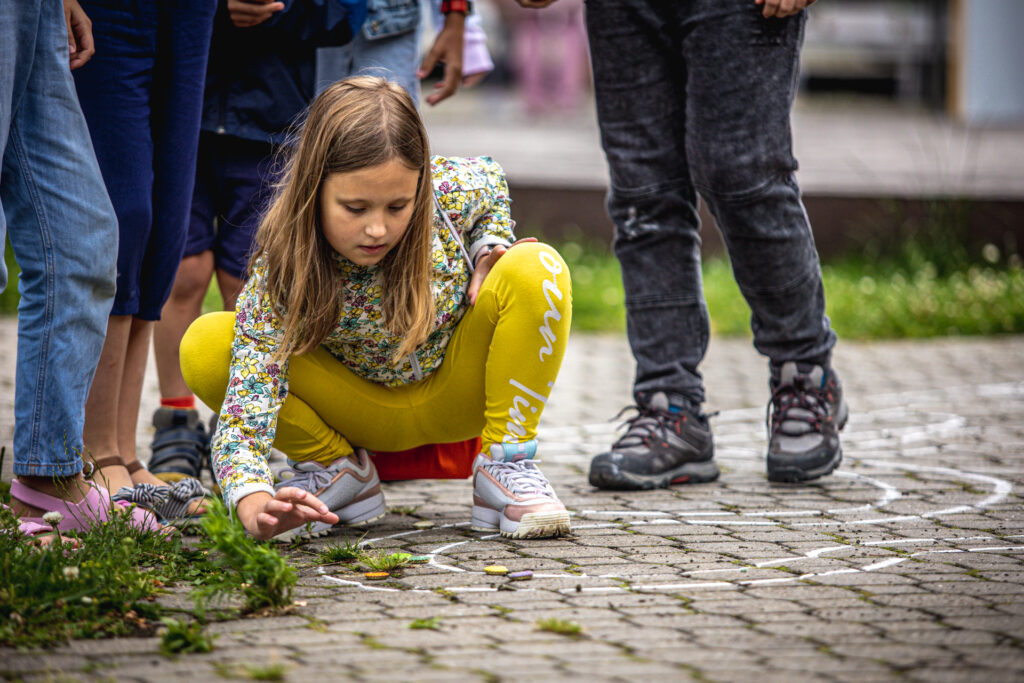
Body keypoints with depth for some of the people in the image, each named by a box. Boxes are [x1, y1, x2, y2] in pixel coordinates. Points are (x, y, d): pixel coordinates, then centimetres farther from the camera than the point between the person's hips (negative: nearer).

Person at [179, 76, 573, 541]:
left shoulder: (448, 193, -26)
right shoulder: (281, 272, -32)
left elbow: (490, 178, 3)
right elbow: (246, 407, -39)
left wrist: (490, 250, -17)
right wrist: (254, 507, -59)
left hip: (453, 392, 0)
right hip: (365, 410, 0)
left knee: (536, 268, -29)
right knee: (204, 348, -25)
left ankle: (505, 462, -15)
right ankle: (337, 467, -1)